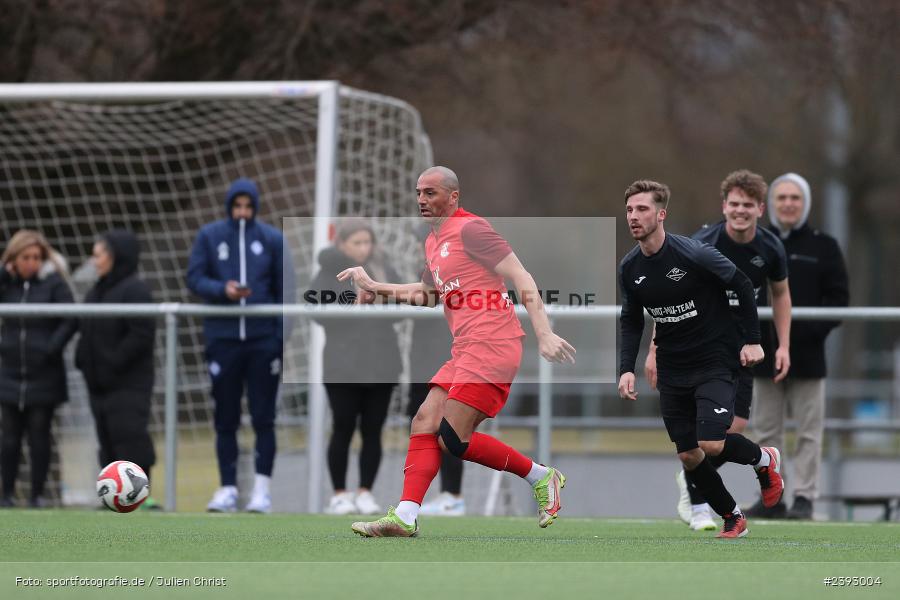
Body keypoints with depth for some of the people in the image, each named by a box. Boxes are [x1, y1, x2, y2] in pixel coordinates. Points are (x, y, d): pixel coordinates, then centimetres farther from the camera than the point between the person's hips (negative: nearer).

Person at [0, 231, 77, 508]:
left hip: (44, 375, -3)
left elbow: (70, 320, -8)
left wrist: (51, 348, -17)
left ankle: (38, 494, 9)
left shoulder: (54, 283, -4)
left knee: (39, 436, 2)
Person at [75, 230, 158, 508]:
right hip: (99, 383, 9)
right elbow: (86, 333, 23)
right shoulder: (96, 292, 16)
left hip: (128, 384, -9)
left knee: (130, 436, -12)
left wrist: (113, 363, -18)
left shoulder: (134, 290, -11)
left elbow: (142, 335, -18)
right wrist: (82, 360, 6)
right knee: (108, 441, 8)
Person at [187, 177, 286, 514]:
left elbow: (282, 290, 5)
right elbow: (194, 278, 2)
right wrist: (222, 289, -17)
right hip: (223, 338, 1)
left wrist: (280, 337, -4)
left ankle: (262, 488, 1)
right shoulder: (210, 236, 6)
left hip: (263, 339, -1)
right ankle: (227, 489, 9)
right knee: (225, 419, 4)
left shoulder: (272, 239, 5)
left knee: (263, 418, -2)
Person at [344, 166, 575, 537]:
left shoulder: (469, 229, -9)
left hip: (490, 346, -9)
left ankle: (541, 477, 2)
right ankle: (405, 517, -8)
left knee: (453, 438, -12)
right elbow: (427, 294, 39)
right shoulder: (433, 242, 20)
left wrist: (543, 333, -22)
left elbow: (521, 279, -14)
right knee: (425, 422, -2)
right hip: (465, 350, 9)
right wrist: (375, 287, 30)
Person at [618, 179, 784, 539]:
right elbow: (631, 321, 11)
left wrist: (751, 340, -8)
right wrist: (626, 368, -1)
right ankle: (732, 519, 23)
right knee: (689, 456, 3)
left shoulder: (693, 254, -19)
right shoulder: (629, 268, -2)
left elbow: (743, 286, -7)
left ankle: (764, 460, 12)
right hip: (672, 370, 5)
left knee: (711, 443, -20)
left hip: (715, 361, -5)